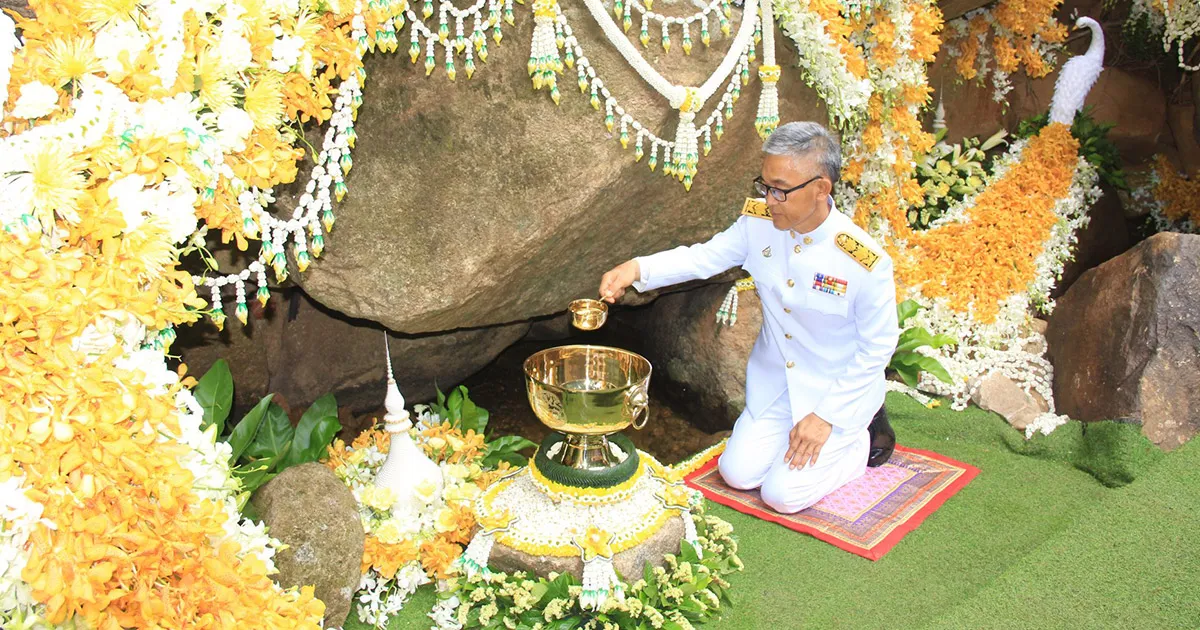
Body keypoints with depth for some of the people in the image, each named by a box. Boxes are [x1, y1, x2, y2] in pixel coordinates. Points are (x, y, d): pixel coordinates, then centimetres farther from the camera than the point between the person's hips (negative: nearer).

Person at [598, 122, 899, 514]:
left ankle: (864, 436, 16)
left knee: (784, 493, -7)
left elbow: (877, 348, -17)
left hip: (838, 390, -5)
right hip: (775, 382, 5)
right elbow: (706, 257, -5)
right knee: (738, 473, 4)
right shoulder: (758, 221, -14)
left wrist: (826, 415, -16)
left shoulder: (867, 263, -28)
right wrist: (639, 268, -23)